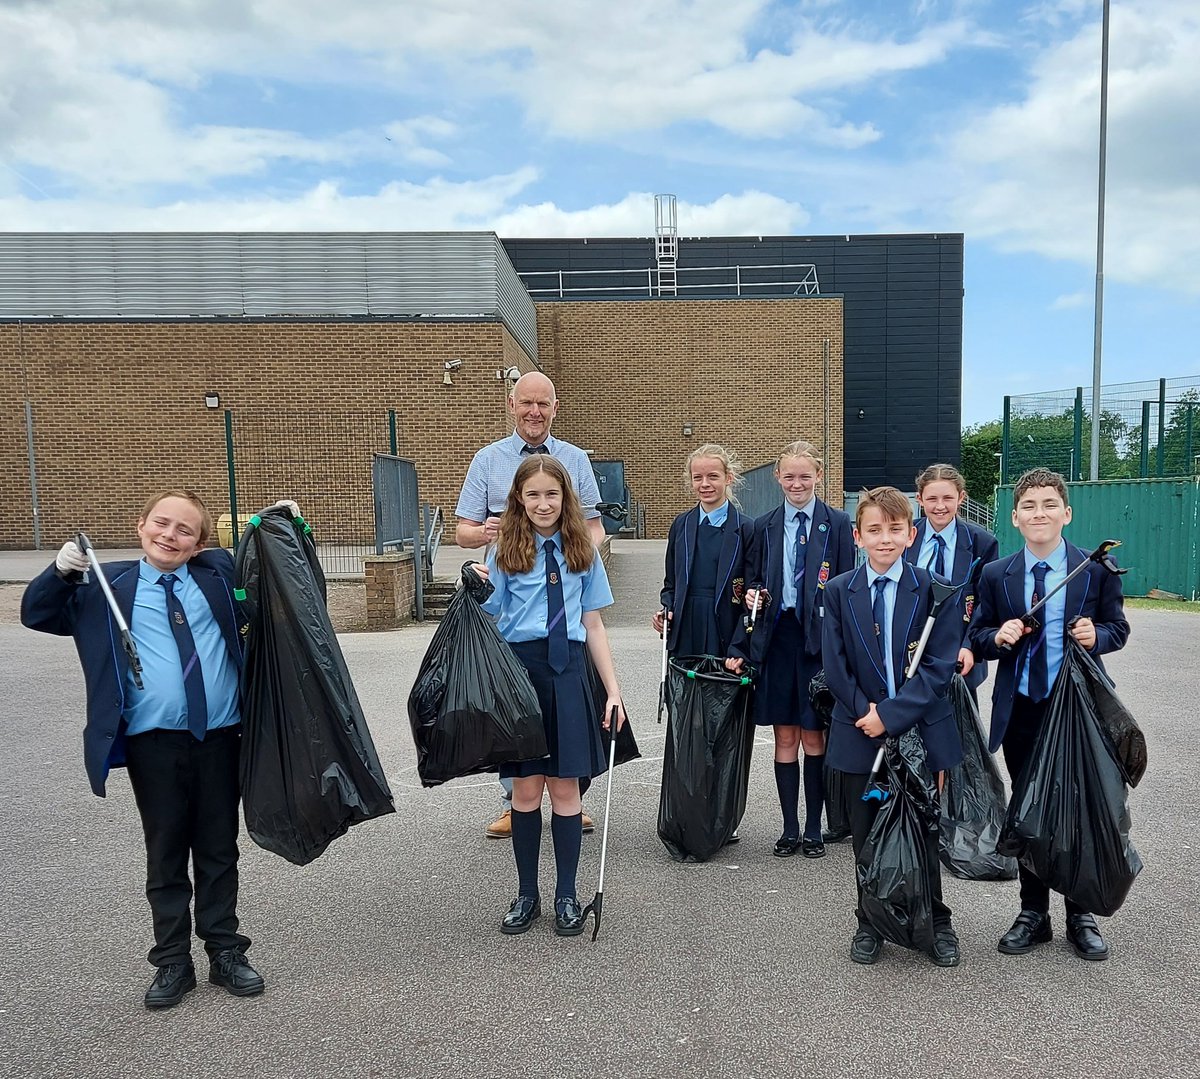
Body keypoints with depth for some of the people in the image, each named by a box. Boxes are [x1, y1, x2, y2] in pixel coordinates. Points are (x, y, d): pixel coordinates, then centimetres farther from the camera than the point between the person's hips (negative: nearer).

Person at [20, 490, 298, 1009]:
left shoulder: (219, 573, 7)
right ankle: (172, 962, 27)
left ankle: (225, 952, 27)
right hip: (152, 740, -1)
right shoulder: (106, 585, 4)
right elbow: (37, 614, 7)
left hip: (220, 735, 1)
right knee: (165, 854, 11)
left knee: (219, 850, 12)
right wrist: (61, 571, -11)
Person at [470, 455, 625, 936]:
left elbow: (592, 625, 9)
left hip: (567, 671, 1)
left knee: (565, 785, 6)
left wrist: (613, 688, 6)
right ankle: (526, 895, 24)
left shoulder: (582, 552, 7)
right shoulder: (505, 551, 2)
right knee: (526, 787, 6)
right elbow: (488, 621, 1)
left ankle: (567, 896, 22)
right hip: (519, 667, -1)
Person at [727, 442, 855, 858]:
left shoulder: (837, 524, 2)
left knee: (814, 736, 5)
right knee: (785, 737, 7)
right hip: (777, 637, 2)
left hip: (819, 638, -2)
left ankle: (814, 830, 19)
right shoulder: (764, 527, 9)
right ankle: (790, 829, 19)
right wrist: (754, 597, -8)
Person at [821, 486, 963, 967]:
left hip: (920, 729, -1)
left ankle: (936, 922, 32)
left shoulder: (933, 589, -5)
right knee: (866, 834, 12)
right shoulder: (838, 591, 0)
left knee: (924, 832, 12)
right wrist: (864, 711, -11)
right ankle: (870, 924, 29)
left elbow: (940, 666, -10)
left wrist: (891, 712, -16)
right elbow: (834, 664, -1)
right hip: (860, 731, 1)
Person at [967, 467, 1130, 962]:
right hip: (1020, 711, 1)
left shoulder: (1097, 569, -3)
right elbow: (977, 638, 5)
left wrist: (1096, 635, -17)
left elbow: (1118, 628, 4)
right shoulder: (995, 575, 0)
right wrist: (998, 636, -17)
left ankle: (1081, 915, 31)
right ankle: (1033, 913, 29)